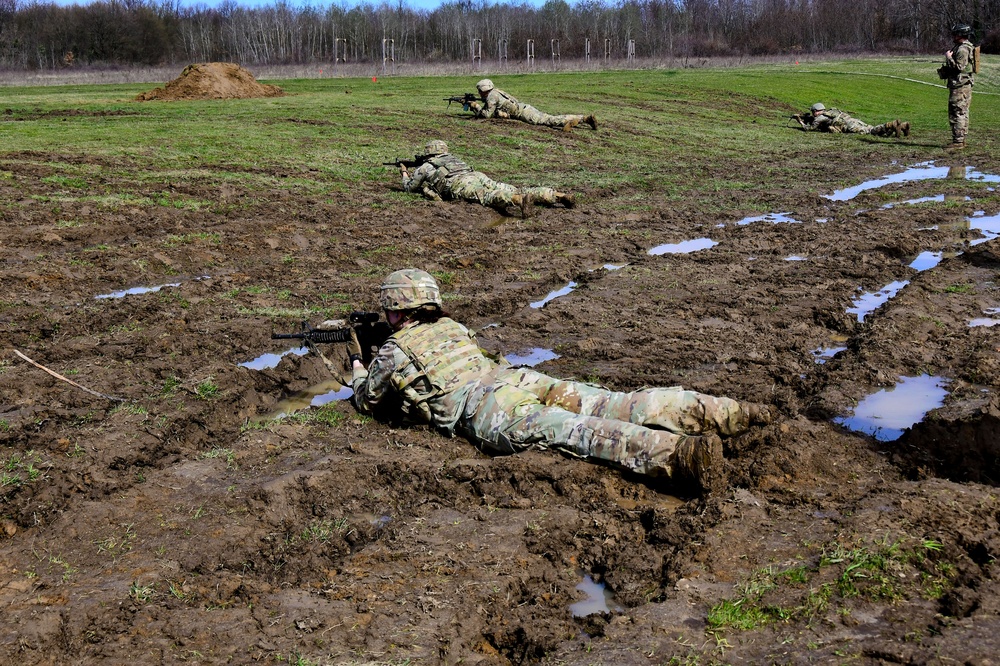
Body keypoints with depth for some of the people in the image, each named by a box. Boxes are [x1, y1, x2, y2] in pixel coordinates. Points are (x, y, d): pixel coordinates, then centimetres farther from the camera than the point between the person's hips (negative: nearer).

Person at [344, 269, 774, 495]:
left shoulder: (393, 350, 17)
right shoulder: (451, 326, 37)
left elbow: (366, 400, 33)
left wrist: (357, 366, 52)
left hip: (483, 412, -7)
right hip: (519, 379, 7)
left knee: (574, 433, -30)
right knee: (615, 406, -6)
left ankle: (681, 453, -55)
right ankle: (731, 413, -18)